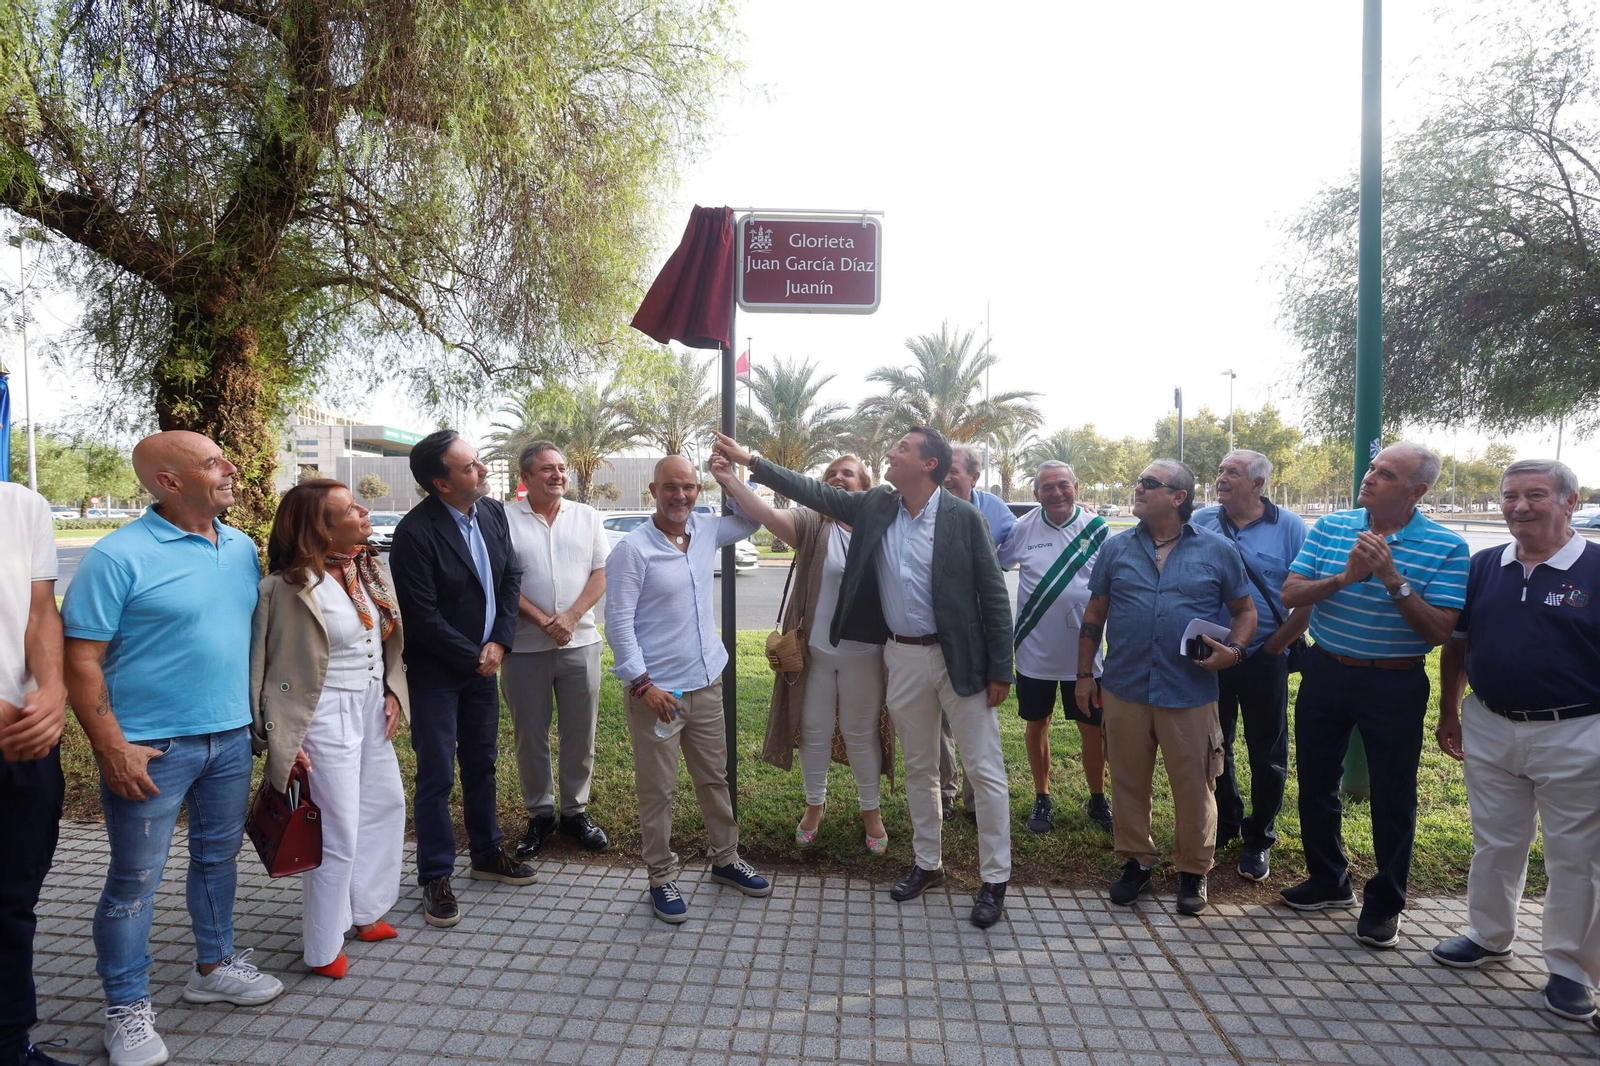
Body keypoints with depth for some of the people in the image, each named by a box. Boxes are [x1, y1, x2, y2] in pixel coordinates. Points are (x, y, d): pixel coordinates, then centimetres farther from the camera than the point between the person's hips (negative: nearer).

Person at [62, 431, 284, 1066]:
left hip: (231, 737, 6)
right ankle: (127, 1009, 23)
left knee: (218, 857, 19)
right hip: (151, 747, -6)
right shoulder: (120, 556, -14)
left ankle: (214, 966, 38)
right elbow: (82, 658, -14)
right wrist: (111, 747, -17)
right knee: (135, 881, 6)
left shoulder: (242, 548, 5)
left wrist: (257, 713, 12)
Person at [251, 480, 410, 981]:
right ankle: (323, 948, 22)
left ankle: (365, 911, 40)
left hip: (372, 708, 8)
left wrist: (393, 692, 4)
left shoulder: (368, 567, 2)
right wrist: (283, 741, -14)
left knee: (386, 805, 19)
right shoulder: (291, 586, -20)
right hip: (327, 716, -8)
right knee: (338, 835, 1)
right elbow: (272, 666, -14)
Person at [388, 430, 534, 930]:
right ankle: (435, 878, 18)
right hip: (435, 672, -6)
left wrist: (498, 643, -6)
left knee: (482, 763, 17)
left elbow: (511, 576, 5)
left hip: (483, 663, 6)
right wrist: (473, 658, -12)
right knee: (436, 775, 3)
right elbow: (422, 615, -20)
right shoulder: (415, 532, -21)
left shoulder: (492, 512, 0)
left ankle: (487, 854, 34)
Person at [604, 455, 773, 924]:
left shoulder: (706, 530, 4)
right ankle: (662, 878, 23)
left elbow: (751, 520, 19)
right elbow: (618, 623, -15)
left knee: (715, 778, 19)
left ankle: (726, 859, 36)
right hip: (656, 691, -6)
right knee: (658, 790, 6)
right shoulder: (632, 549, -14)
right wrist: (641, 683, -18)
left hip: (707, 683, 6)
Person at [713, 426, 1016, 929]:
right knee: (918, 768, 17)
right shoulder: (876, 506, 2)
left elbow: (993, 594, -10)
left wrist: (1000, 670, -11)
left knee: (986, 771, 3)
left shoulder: (964, 517, -12)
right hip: (903, 657, 5)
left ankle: (995, 880, 18)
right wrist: (748, 460, 3)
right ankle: (927, 863, 34)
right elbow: (813, 491, 6)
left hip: (960, 658, -5)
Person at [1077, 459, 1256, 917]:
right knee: (1128, 781, 12)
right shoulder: (1116, 549, 5)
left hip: (1190, 694, -2)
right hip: (1125, 690, 2)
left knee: (1194, 786, 7)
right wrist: (1084, 674, 8)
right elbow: (1095, 614, 9)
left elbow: (1245, 610, 7)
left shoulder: (1217, 551, 1)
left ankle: (1193, 871, 27)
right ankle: (1135, 861, 30)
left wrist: (1235, 650, -13)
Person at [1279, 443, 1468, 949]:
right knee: (1316, 783, 15)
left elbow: (1439, 631, -16)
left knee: (1393, 797, 7)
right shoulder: (1329, 527, -1)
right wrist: (1347, 575, -22)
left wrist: (1392, 577, -25)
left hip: (1395, 685, -3)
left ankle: (1384, 904, 27)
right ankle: (1328, 879, 36)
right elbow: (1290, 594, -7)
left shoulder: (1446, 547, -10)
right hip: (1326, 673, 4)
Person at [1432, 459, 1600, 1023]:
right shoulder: (1482, 567, 2)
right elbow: (1457, 644, 10)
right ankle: (1489, 936, 35)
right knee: (1494, 843, 17)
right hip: (1489, 729, 4)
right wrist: (1449, 713, 10)